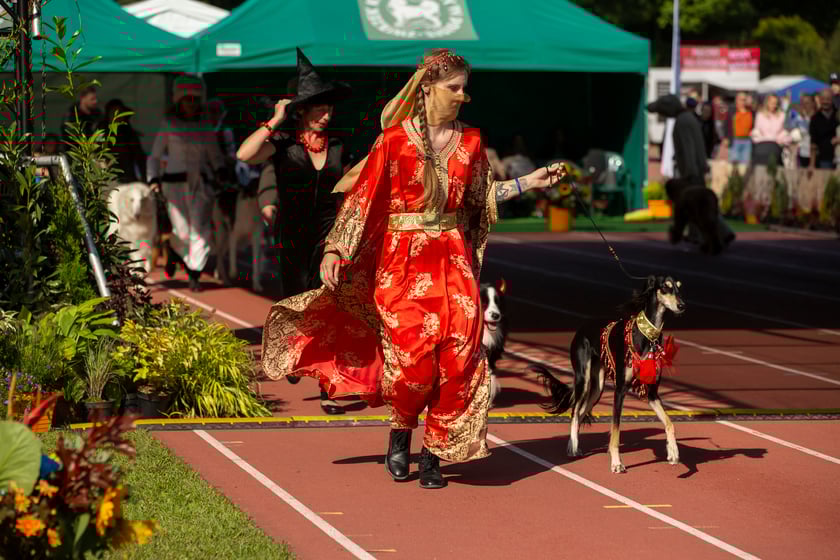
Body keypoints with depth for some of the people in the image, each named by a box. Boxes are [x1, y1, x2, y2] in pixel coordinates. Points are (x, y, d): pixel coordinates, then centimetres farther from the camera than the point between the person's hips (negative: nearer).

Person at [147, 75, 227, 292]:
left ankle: (194, 276, 0)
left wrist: (220, 169, -6)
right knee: (182, 232, -8)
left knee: (201, 231, -7)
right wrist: (153, 179, -7)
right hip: (175, 184, -2)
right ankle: (173, 252, 26)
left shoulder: (205, 128, 10)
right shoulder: (168, 126, 3)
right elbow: (154, 156, 7)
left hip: (201, 185, 2)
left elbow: (215, 155, 14)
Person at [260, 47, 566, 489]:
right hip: (404, 259, -4)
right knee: (414, 354, -15)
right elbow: (361, 198, -3)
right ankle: (401, 434, 13)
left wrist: (527, 183, 18)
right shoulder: (395, 140, -1)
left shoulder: (469, 142, 12)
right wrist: (335, 250, -11)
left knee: (457, 356, -8)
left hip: (454, 258, 4)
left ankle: (434, 453, 4)